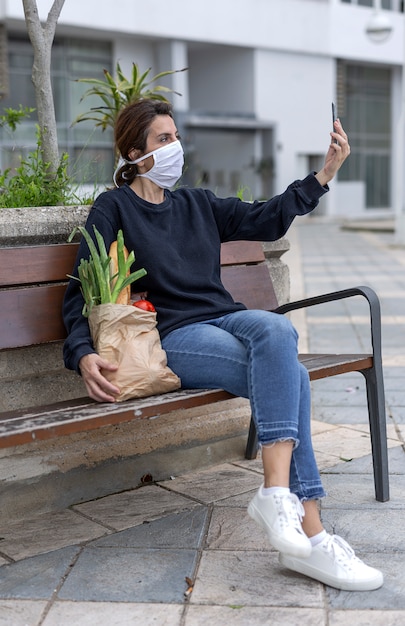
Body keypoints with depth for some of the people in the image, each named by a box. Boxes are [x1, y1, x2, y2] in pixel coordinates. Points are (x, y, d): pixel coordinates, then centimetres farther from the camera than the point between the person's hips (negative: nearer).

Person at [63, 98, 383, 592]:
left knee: (277, 330, -32)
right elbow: (81, 292, 0)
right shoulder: (113, 208, 6)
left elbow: (267, 219, 20)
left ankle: (277, 493, -37)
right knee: (289, 376, -29)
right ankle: (309, 534, -33)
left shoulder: (197, 204, 22)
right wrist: (83, 354, -18)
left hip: (225, 319, 5)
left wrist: (326, 172, 11)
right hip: (174, 336, -5)